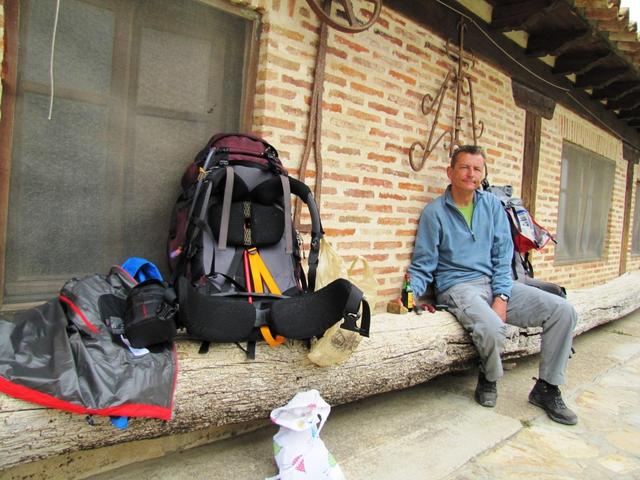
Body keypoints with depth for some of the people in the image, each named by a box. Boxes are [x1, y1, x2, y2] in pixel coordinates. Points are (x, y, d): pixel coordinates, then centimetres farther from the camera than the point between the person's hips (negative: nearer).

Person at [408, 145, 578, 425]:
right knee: (492, 328, -35)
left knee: (563, 312, -10)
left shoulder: (492, 205, 10)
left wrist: (502, 296, -8)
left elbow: (503, 255, 6)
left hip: (495, 283, 5)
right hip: (457, 286, -5)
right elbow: (423, 266, -3)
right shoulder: (434, 212, -3)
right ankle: (488, 380, 1)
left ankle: (547, 389, 7)